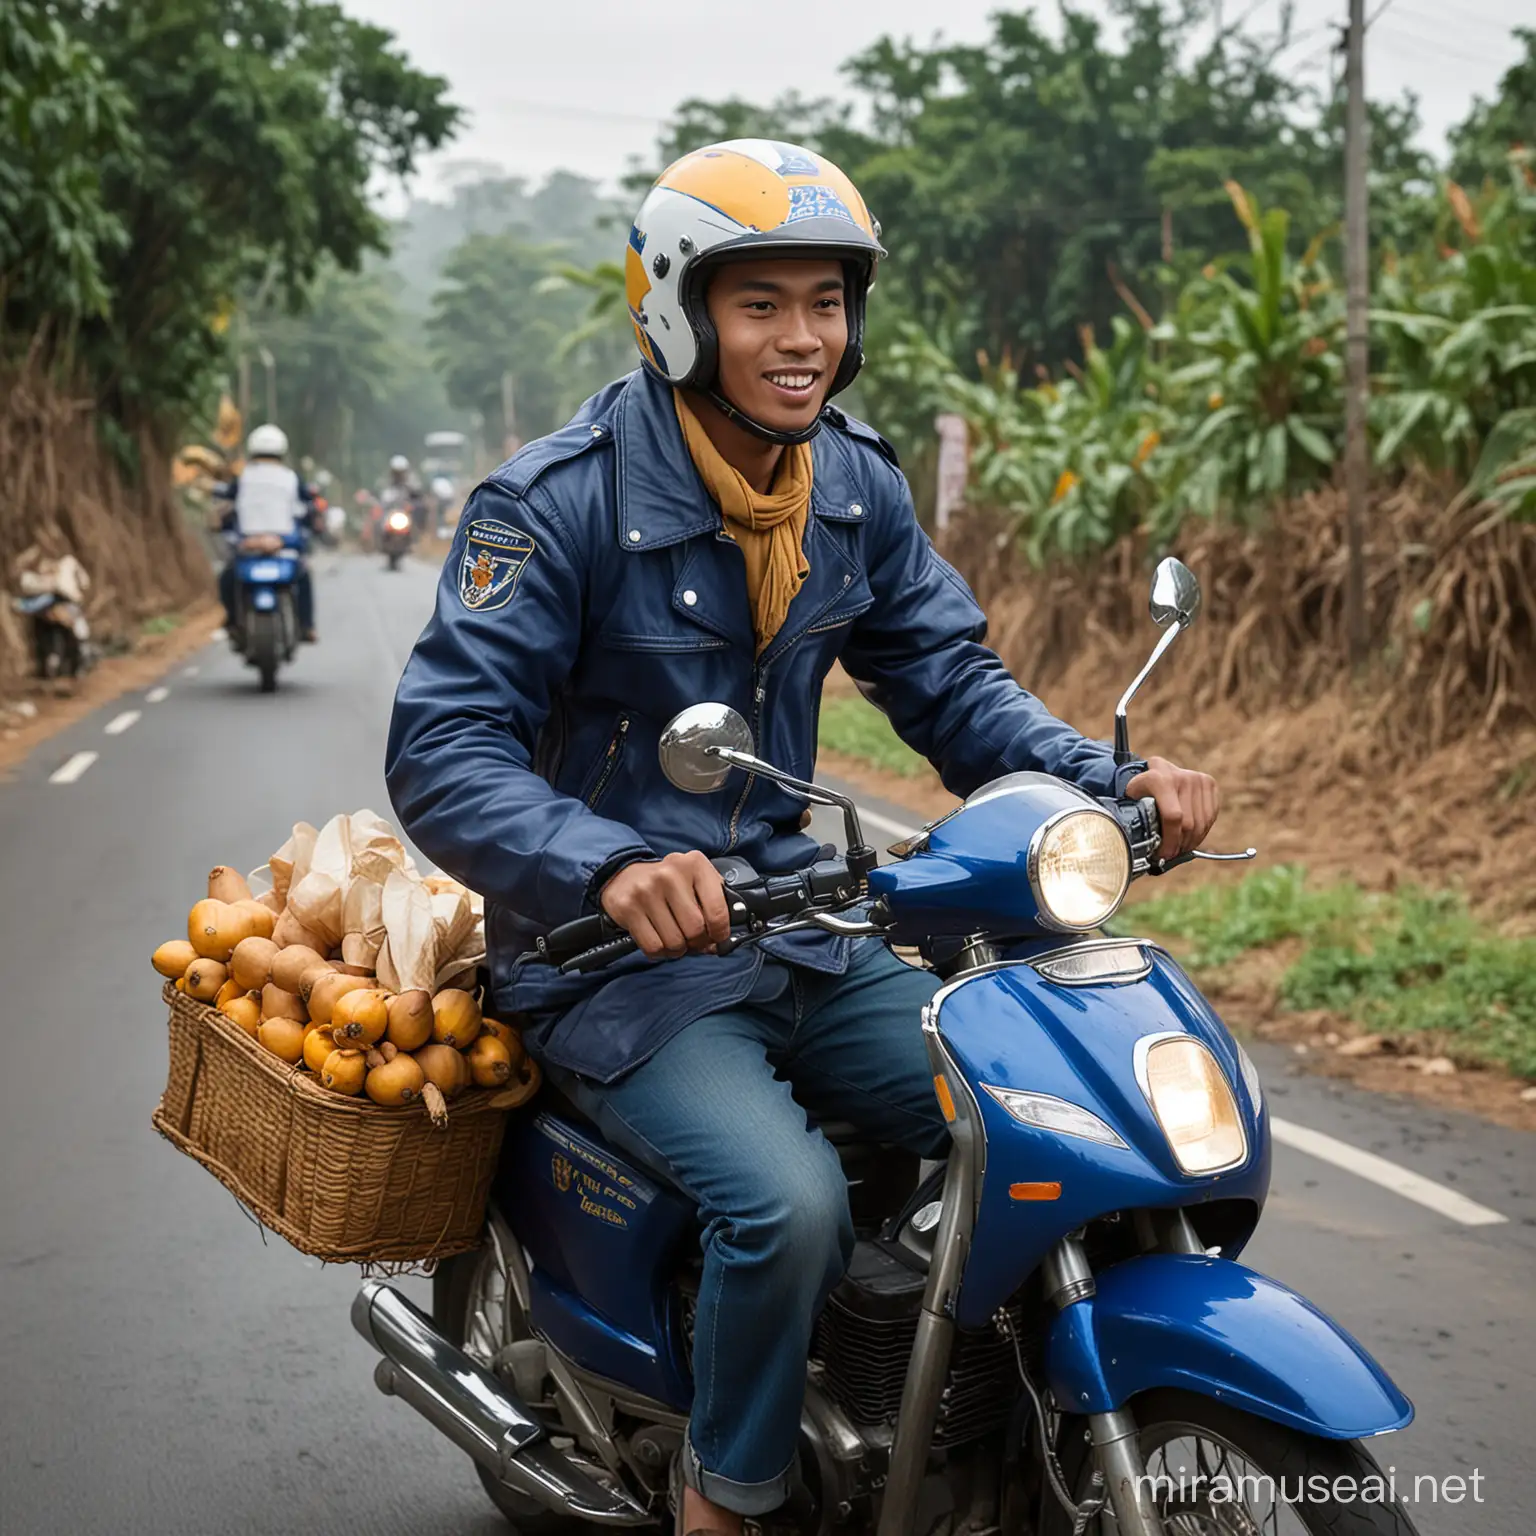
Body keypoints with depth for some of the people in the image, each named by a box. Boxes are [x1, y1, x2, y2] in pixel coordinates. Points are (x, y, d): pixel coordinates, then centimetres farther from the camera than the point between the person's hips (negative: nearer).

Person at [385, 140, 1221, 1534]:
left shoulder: (859, 488, 4)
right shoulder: (560, 499, -16)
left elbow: (950, 680, 7)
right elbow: (442, 747, -21)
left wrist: (1110, 782, -12)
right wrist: (611, 866, -39)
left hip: (796, 924, 6)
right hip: (611, 950, -6)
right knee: (788, 1199, -28)